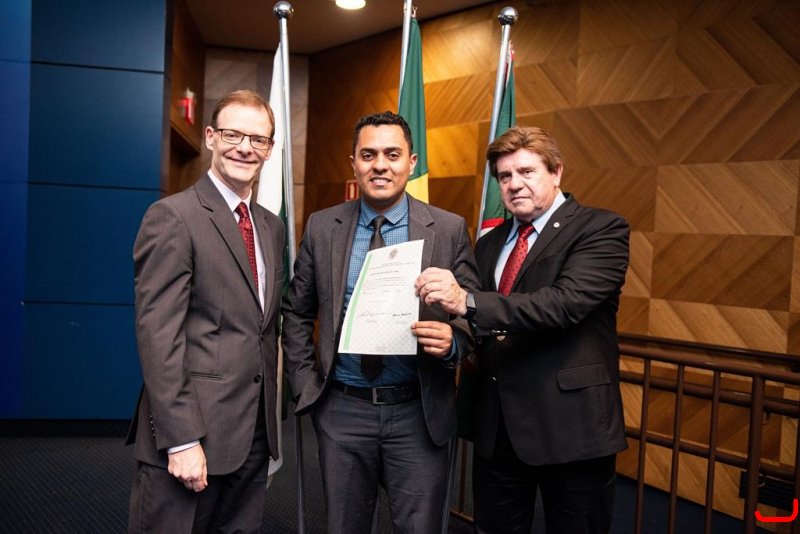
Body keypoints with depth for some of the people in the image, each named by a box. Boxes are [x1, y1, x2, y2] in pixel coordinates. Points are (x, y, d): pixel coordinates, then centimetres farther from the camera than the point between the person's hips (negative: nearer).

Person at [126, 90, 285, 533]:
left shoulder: (273, 227, 13)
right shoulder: (172, 217, -10)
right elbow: (158, 334, -15)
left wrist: (268, 416, 14)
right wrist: (180, 440, -18)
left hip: (254, 437, 7)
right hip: (190, 436, -6)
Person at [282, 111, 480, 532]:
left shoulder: (449, 229, -4)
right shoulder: (322, 227, 1)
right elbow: (296, 313, 9)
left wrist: (453, 342, -21)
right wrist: (305, 384, 3)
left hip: (418, 415, -1)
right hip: (341, 410, 2)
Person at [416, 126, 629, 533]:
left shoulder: (601, 229, -7)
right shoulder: (489, 243, 12)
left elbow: (565, 302, -24)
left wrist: (467, 301, -31)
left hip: (571, 425, -5)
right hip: (496, 427, 6)